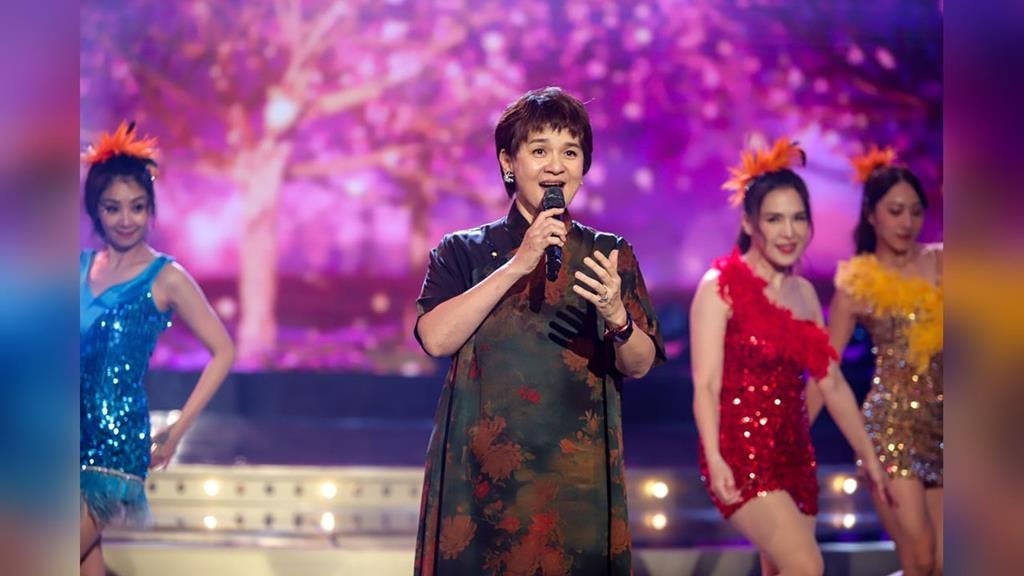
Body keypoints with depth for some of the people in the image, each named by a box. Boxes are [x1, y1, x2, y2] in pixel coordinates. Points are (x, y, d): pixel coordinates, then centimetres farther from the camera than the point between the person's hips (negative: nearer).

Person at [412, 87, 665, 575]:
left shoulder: (609, 254, 9)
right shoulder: (463, 252, 6)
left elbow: (639, 366, 2)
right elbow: (436, 338, -10)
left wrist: (616, 317, -19)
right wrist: (518, 264, -13)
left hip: (577, 472, 1)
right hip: (482, 470, -1)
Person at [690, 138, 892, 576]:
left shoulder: (804, 293, 13)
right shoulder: (721, 287, -7)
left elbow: (832, 384, 15)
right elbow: (706, 384, -14)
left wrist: (869, 458, 13)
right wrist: (715, 461, -27)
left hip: (793, 455, 7)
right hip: (741, 453, -7)